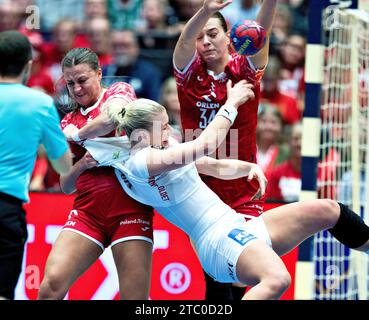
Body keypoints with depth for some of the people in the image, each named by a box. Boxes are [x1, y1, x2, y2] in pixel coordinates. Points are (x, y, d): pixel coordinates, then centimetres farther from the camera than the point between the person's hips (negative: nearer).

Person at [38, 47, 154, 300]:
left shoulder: (120, 91, 8)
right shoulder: (68, 122, 18)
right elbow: (65, 186, 16)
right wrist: (81, 164, -4)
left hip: (130, 207, -4)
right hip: (88, 211, 4)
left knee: (136, 297, -11)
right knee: (51, 284, -16)